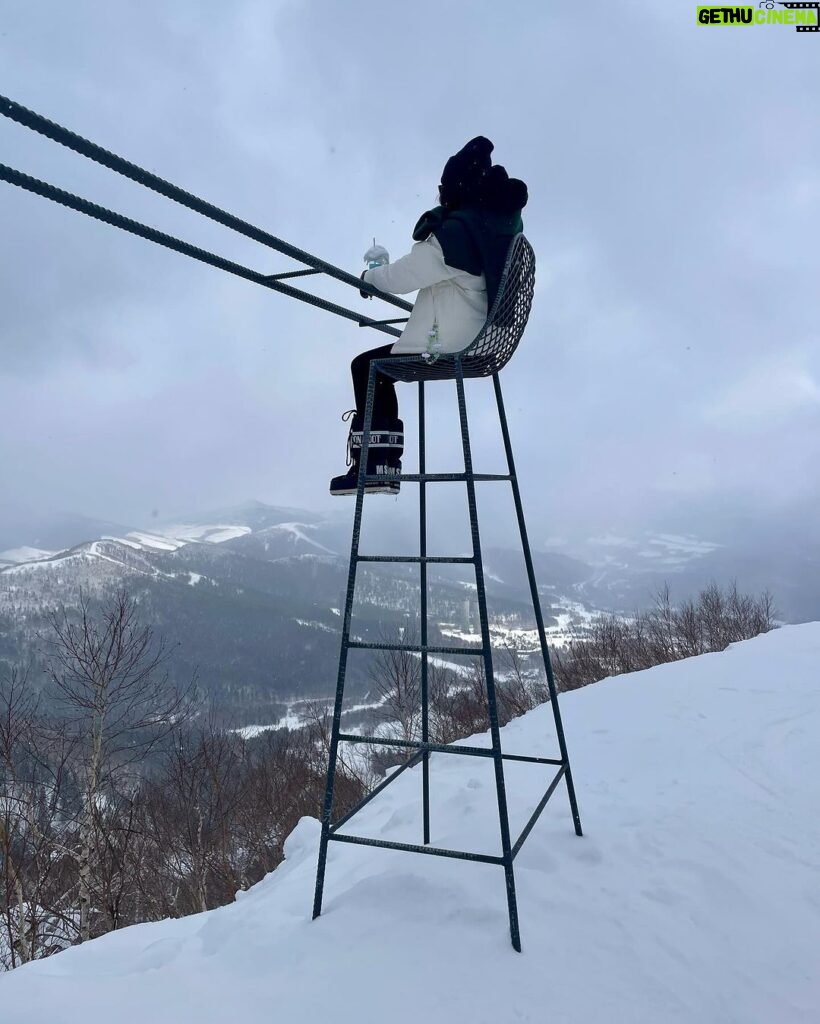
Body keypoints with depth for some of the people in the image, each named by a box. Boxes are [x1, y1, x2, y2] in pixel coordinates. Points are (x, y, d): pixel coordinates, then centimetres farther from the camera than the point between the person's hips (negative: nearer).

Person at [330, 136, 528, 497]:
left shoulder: (456, 231, -18)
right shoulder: (498, 224, 11)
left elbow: (403, 275, -15)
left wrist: (369, 277, 5)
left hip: (444, 347, -9)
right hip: (480, 343, 10)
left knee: (365, 367, 5)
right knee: (381, 366, 20)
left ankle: (373, 464, 5)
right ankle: (386, 463, 20)